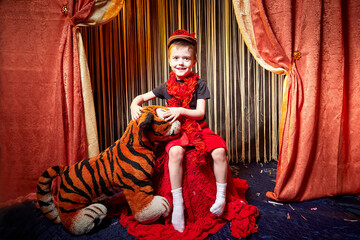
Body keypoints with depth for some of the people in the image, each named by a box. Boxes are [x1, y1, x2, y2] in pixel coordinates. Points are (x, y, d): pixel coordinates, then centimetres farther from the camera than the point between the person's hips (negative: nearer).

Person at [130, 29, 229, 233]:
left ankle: (221, 196, 0)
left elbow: (200, 112, -6)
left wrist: (180, 110, -21)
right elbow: (142, 97, 15)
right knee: (175, 152, -32)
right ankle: (178, 204, -16)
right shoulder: (167, 87, 7)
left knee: (219, 151, -24)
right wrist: (135, 105, -7)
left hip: (199, 128, 0)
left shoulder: (199, 84, 0)